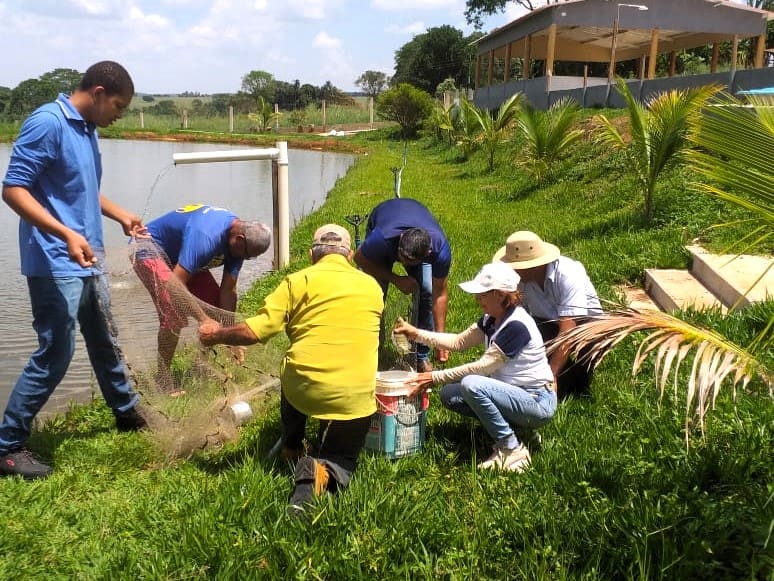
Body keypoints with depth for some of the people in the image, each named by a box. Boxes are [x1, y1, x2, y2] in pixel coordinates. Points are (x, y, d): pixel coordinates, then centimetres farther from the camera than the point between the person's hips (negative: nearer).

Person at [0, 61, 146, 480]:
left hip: (88, 261, 9)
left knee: (105, 341, 21)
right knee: (55, 355, -4)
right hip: (55, 265, -9)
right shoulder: (47, 122, -16)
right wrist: (66, 235, -30)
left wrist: (121, 216, 17)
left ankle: (126, 413, 39)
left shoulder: (87, 129, 12)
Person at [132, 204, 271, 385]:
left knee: (215, 304, 2)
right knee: (174, 314, -24)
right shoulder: (205, 236, -39)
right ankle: (163, 381, -13)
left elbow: (228, 290, -11)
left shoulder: (237, 241, -13)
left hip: (179, 254, 9)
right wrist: (203, 319, -40)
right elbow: (177, 284, -40)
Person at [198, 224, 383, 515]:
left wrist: (217, 334, 12)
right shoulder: (372, 286, 11)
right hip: (355, 397, 0)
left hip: (303, 387, 0)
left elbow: (254, 332, -6)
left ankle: (291, 446, 39)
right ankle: (323, 474, -14)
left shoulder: (300, 280, 0)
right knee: (341, 462, 19)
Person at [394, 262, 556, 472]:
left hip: (538, 402, -9)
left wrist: (435, 377, -21)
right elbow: (459, 342, 10)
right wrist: (417, 334, 1)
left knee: (472, 384, -30)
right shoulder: (491, 319, 3)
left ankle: (512, 449, -14)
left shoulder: (516, 326, -24)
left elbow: (483, 366, -25)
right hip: (514, 393, 9)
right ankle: (518, 428, 6)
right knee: (449, 395, 0)